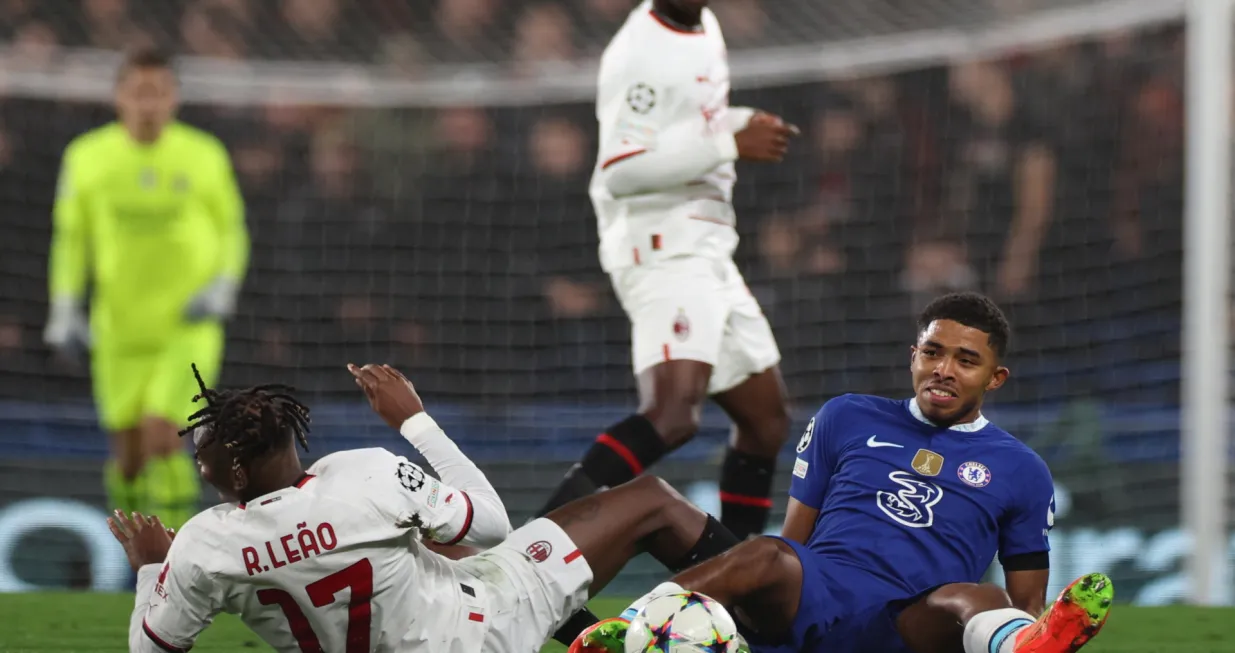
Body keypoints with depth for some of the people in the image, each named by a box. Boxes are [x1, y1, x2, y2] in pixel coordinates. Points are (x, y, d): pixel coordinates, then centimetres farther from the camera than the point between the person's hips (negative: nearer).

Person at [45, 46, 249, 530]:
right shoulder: (87, 157, -1)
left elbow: (232, 230, 8)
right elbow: (70, 237, 8)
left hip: (189, 326, -2)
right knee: (128, 456, 4)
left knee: (161, 438, -17)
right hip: (119, 327, 2)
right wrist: (65, 311, 1)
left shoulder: (205, 156, -3)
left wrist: (223, 289, -9)